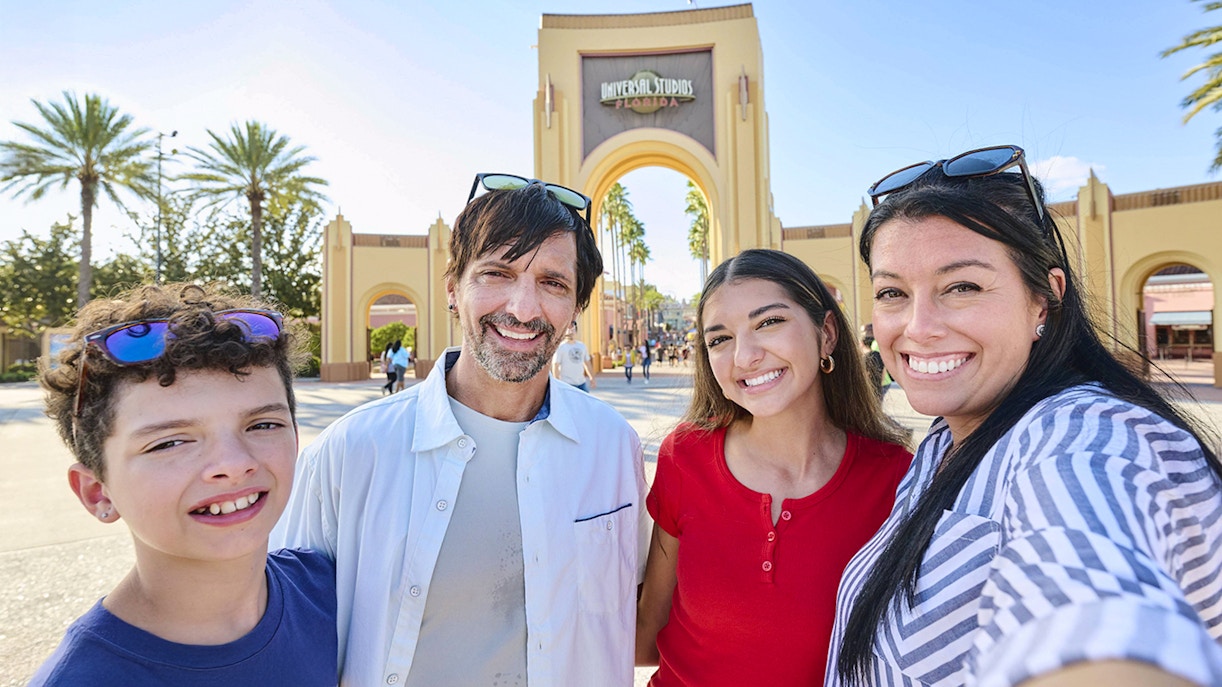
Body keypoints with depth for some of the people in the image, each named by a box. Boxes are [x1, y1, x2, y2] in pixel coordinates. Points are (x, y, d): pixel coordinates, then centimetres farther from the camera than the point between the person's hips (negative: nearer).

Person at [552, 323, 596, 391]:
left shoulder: (582, 346, 13)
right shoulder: (560, 347, -6)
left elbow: (587, 362, 20)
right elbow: (555, 366, -9)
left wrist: (591, 378, 17)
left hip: (582, 383, 6)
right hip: (567, 383, -6)